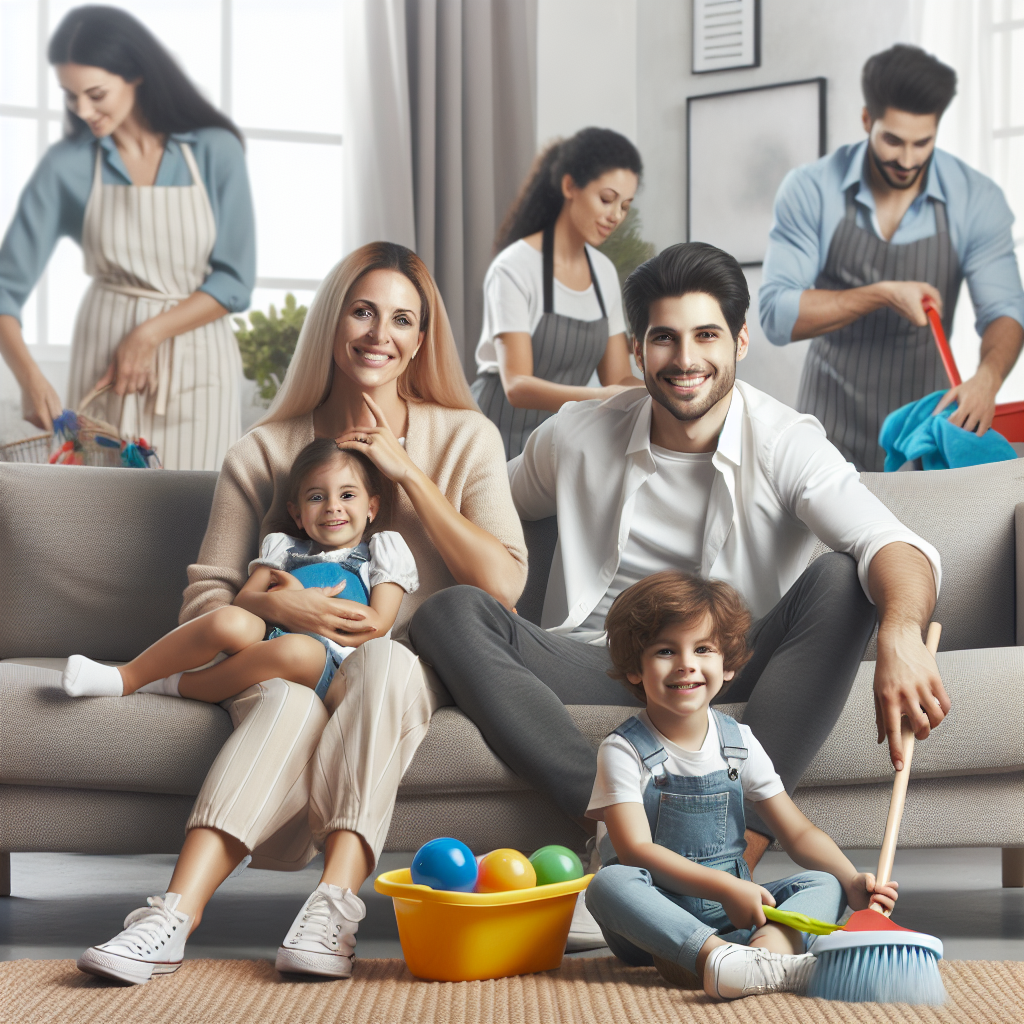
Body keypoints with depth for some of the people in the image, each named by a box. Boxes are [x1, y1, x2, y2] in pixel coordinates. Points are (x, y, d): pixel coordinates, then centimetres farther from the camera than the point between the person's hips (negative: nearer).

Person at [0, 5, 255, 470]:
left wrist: (151, 334, -15)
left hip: (195, 357, 0)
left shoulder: (214, 151, -4)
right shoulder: (65, 166, -3)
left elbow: (235, 282, -4)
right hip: (105, 360, 0)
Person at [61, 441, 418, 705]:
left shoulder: (384, 551, 19)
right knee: (230, 622, -34)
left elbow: (377, 625, 5)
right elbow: (242, 602, 12)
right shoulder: (283, 549, 27)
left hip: (329, 660, -2)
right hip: (265, 637, 2)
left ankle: (175, 686, -25)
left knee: (296, 649, -40)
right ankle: (126, 677, -22)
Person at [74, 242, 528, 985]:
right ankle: (175, 917, -51)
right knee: (289, 701, -36)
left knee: (381, 662, -37)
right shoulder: (265, 453, 10)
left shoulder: (465, 440, 9)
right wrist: (274, 604, -15)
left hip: (416, 666, 0)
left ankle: (332, 908, -48)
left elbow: (503, 584, -4)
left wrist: (408, 473, -7)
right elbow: (204, 599, 7)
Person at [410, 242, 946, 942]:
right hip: (600, 668, 2)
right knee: (449, 614, -22)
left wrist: (902, 630, -48)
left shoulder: (785, 443, -7)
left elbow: (891, 544, -25)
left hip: (732, 673, -2)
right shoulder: (577, 438, 4)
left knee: (839, 583, -29)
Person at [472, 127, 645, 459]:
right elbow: (516, 385, -23)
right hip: (501, 441, -6)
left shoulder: (604, 272, 7)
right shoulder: (515, 269, -14)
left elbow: (618, 378, 8)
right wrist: (598, 397, -37)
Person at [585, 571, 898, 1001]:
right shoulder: (624, 752, -6)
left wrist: (852, 883, -13)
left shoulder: (739, 744, 7)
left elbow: (799, 834, 7)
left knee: (823, 884, -17)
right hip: (654, 922, -4)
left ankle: (767, 948, -50)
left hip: (731, 916, 4)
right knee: (609, 883, -34)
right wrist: (724, 886, -28)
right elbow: (634, 850, -17)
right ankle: (722, 957, -53)